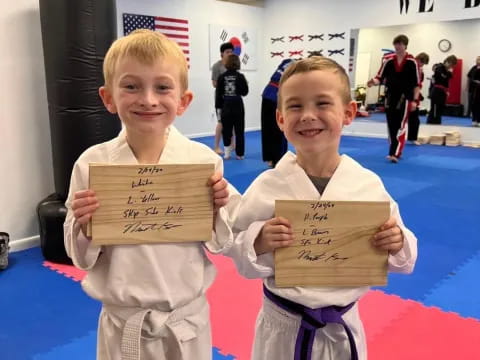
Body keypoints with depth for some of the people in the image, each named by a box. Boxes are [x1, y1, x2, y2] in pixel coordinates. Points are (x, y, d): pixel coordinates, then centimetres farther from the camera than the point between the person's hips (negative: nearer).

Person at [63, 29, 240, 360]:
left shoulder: (203, 159, -10)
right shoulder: (92, 163, -10)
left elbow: (224, 242, -2)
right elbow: (83, 257, -2)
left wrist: (216, 209, -20)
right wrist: (84, 225, -21)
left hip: (187, 319, 1)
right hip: (123, 324, 0)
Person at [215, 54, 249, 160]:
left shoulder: (222, 77, -3)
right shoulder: (240, 76, -7)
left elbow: (218, 93, 0)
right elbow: (245, 92, 0)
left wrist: (218, 107, 8)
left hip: (226, 105, 1)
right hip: (237, 105, -1)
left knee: (226, 129, 11)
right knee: (239, 130, 7)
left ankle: (227, 153, 12)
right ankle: (239, 154, 12)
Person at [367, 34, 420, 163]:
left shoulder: (412, 62, -6)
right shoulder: (388, 60, 2)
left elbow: (417, 83, -4)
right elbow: (380, 77, 3)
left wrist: (414, 100, -7)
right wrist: (373, 82, -20)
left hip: (405, 97, -4)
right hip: (390, 96, 4)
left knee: (401, 125, -10)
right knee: (391, 125, 10)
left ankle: (395, 154, -14)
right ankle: (395, 151, 23)